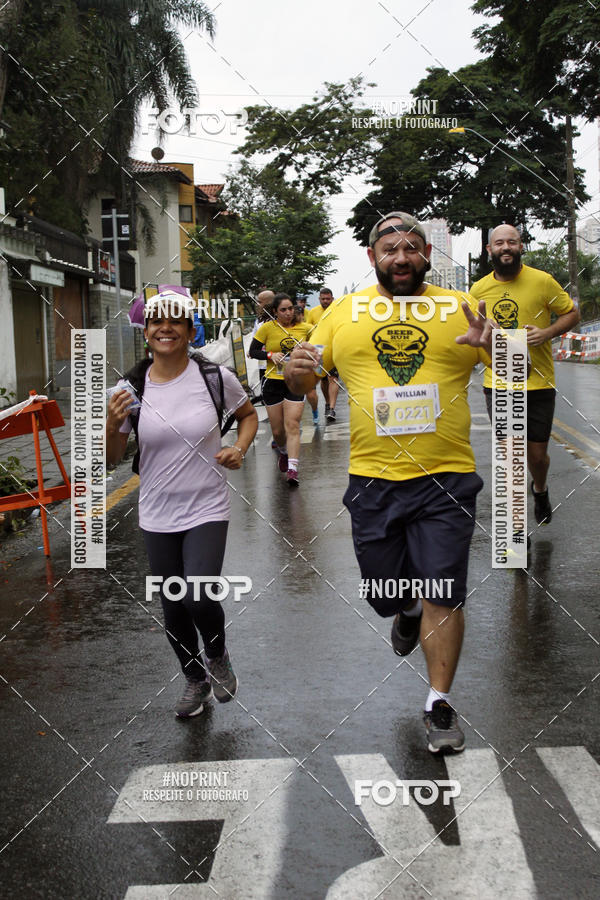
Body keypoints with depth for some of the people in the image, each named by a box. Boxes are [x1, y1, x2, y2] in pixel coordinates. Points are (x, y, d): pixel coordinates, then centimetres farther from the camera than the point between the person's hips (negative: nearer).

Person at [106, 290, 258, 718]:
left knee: (198, 597, -19)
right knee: (173, 609, 12)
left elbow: (249, 415, 12)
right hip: (157, 516, 3)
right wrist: (112, 425, -19)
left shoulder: (215, 377, -8)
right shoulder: (131, 388, -5)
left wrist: (239, 449, -7)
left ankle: (218, 656, 16)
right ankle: (196, 680, 39)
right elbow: (112, 459, 1)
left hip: (207, 509, -2)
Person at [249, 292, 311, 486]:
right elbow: (252, 351, 1)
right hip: (273, 383, 0)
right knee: (277, 430, 8)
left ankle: (292, 469, -18)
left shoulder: (305, 328, 1)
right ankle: (283, 451, 41)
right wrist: (271, 355, -14)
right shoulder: (267, 328, -3)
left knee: (292, 425, -12)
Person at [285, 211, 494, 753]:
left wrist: (494, 347, -18)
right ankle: (409, 612, 49)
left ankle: (439, 702, 15)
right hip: (372, 479, 2)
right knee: (384, 593, 13)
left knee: (443, 596, -4)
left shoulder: (459, 307, 4)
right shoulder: (344, 311, 7)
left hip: (446, 478, -2)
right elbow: (304, 381, 11)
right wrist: (296, 371, -13)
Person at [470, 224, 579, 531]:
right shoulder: (478, 289, 3)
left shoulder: (542, 281, -4)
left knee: (537, 454, 7)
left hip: (538, 383, -1)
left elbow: (572, 314, 4)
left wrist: (548, 332, -13)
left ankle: (540, 489, 43)